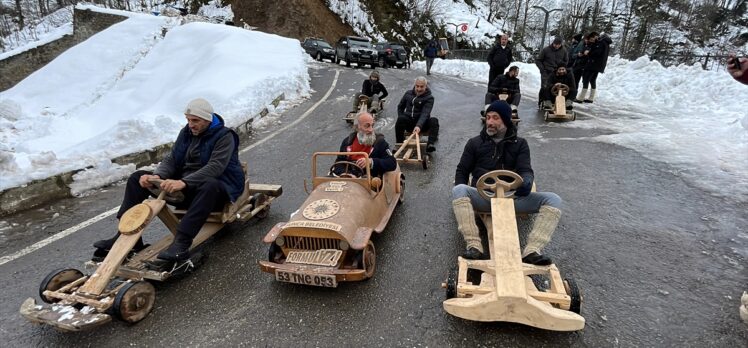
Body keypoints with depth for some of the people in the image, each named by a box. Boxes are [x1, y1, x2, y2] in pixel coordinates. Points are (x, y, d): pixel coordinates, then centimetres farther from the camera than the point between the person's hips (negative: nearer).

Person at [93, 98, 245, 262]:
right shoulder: (186, 132, 10)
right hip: (183, 186, 7)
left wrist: (184, 182, -38)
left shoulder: (225, 136, -11)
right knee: (137, 177, 1)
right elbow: (171, 159, 5)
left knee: (210, 186, -43)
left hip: (213, 186, -7)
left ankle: (181, 243, -47)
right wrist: (157, 176, -17)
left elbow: (215, 167, -26)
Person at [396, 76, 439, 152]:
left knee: (434, 120, -30)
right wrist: (401, 120, 5)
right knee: (401, 119, -31)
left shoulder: (429, 98, -5)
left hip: (421, 123, -2)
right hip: (408, 122, 2)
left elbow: (425, 113, -22)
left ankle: (430, 144, -47)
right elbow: (400, 107, 21)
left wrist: (419, 126, -39)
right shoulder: (408, 94, 8)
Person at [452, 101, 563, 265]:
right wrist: (463, 197, -3)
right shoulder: (475, 143, 16)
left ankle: (532, 250, -31)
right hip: (483, 197, -1)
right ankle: (474, 245, -37)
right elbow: (462, 170, 16)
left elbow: (526, 170, 3)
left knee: (553, 199, -21)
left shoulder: (520, 144, 16)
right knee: (458, 190, -33)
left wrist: (526, 182, -23)